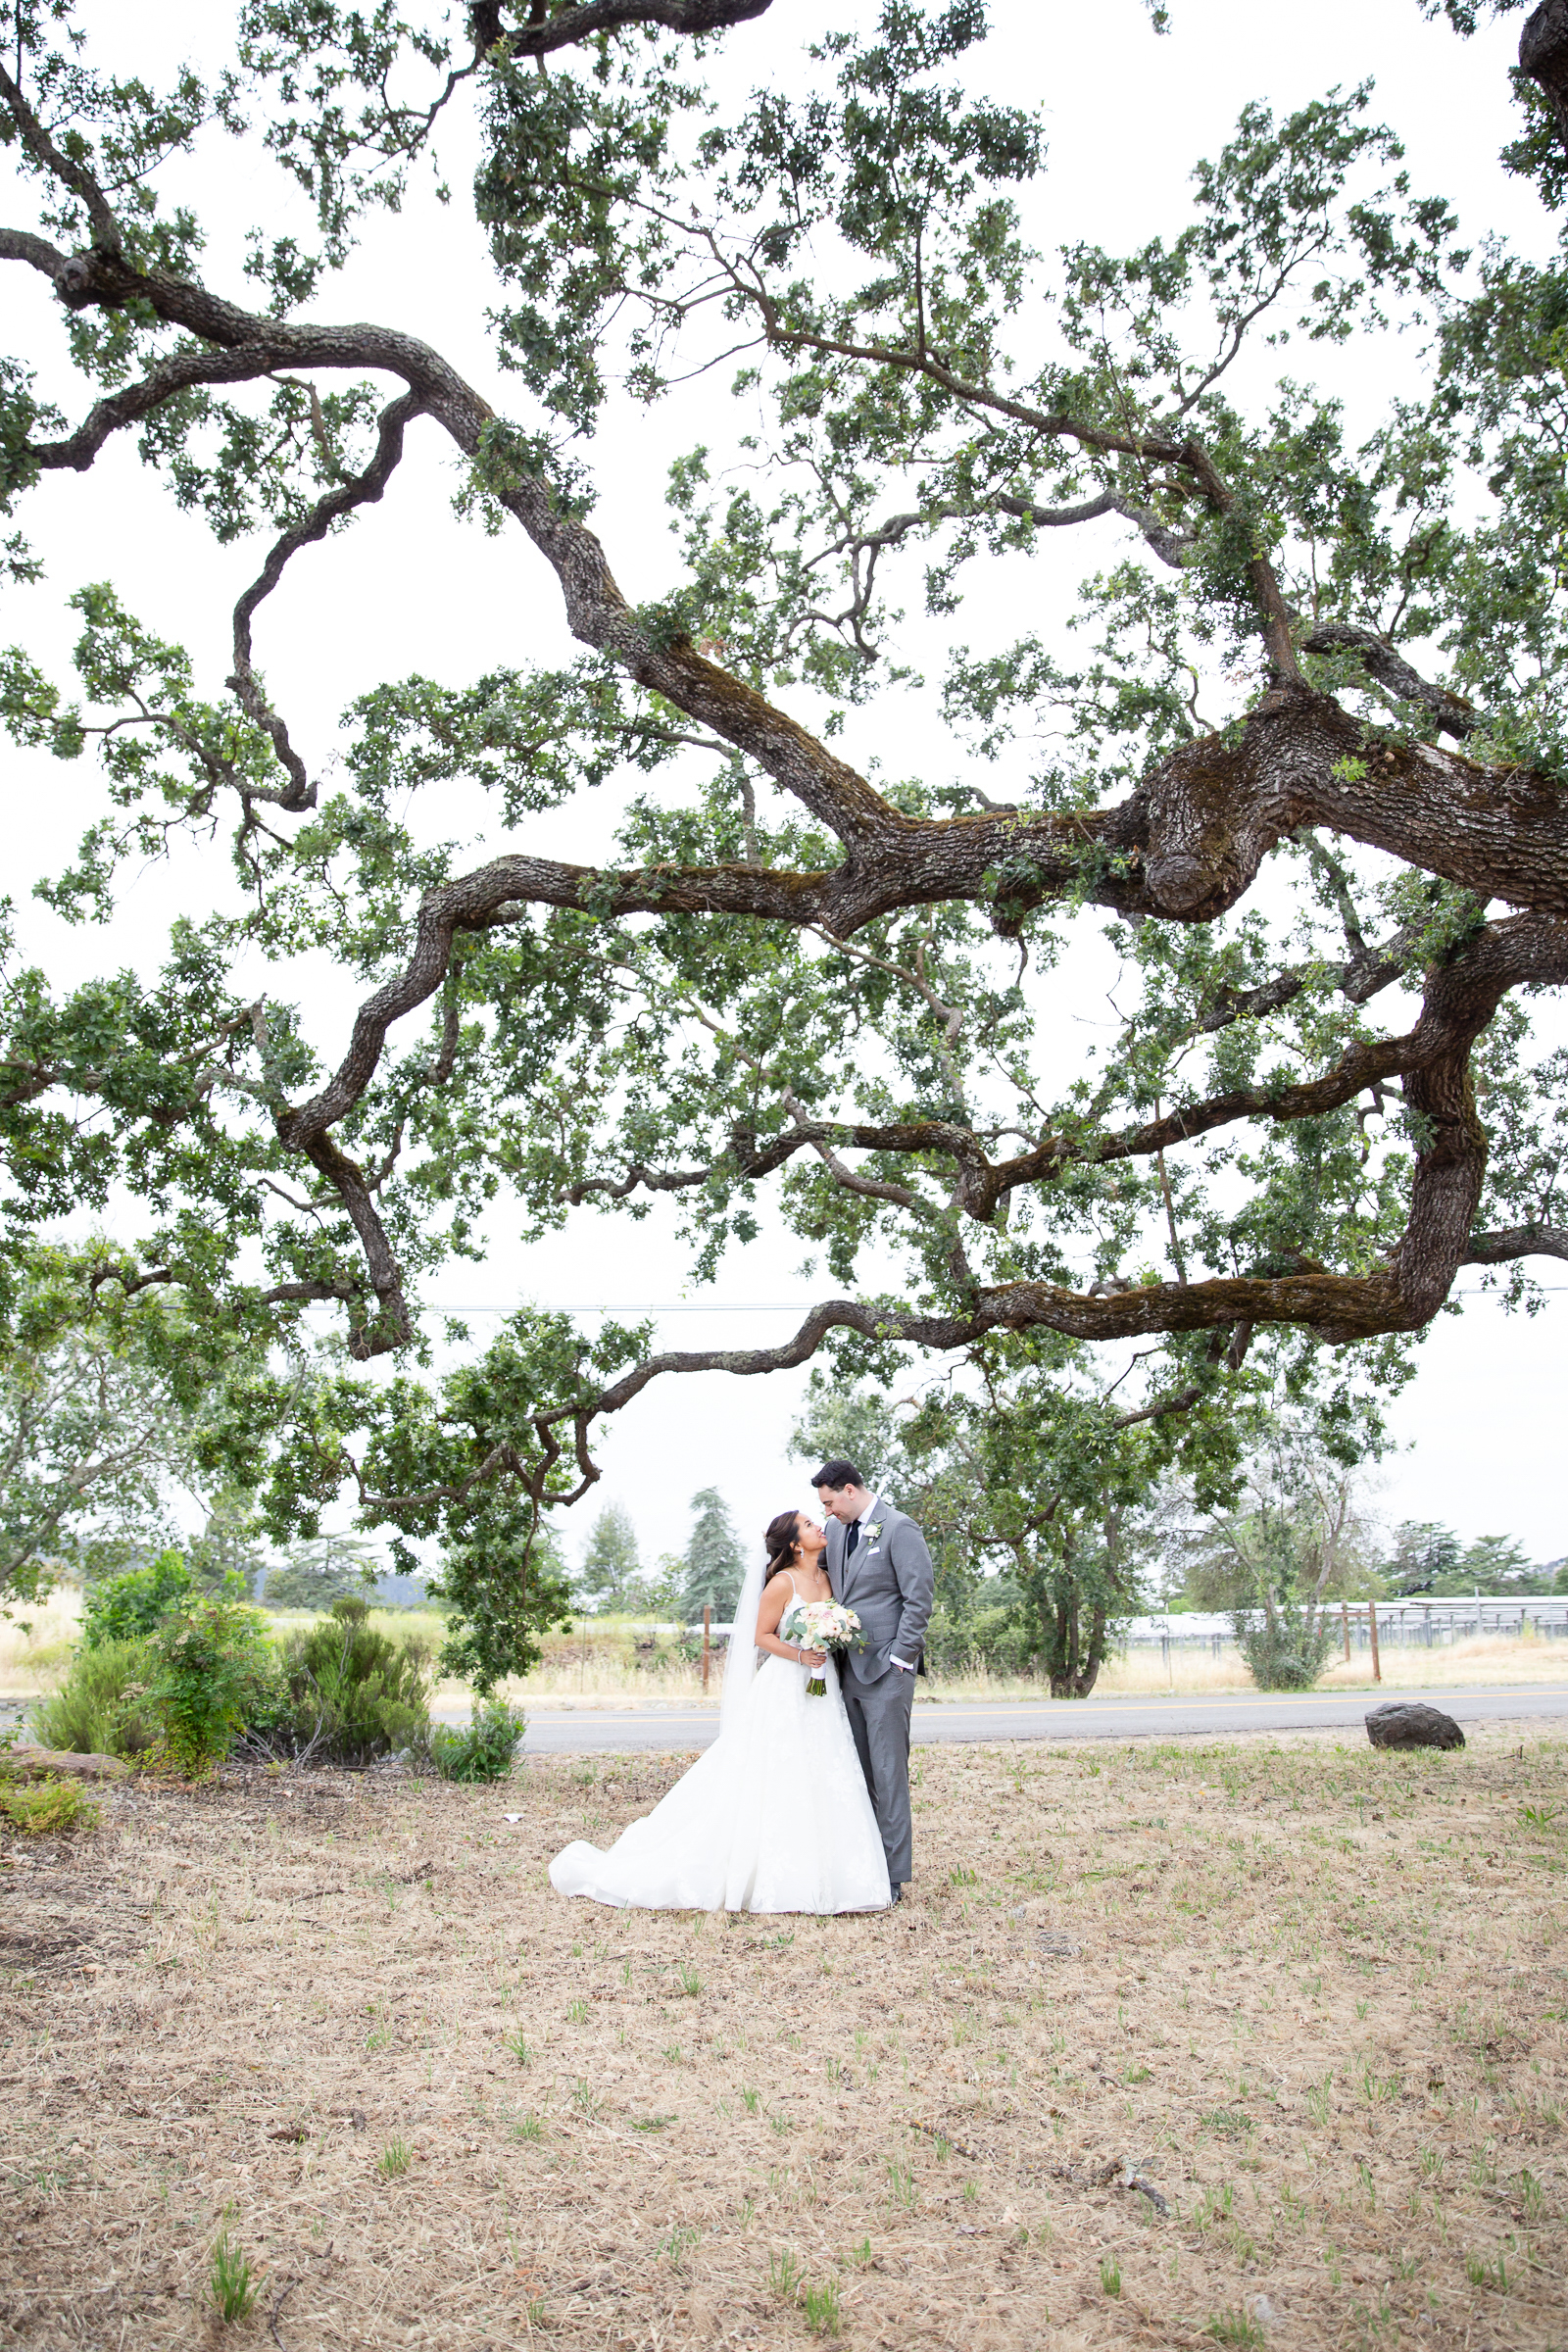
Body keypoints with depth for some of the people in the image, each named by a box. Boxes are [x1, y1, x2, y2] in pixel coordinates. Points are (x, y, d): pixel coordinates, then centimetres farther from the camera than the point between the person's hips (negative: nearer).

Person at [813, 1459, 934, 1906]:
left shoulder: (899, 1528, -9)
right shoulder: (836, 1530, 13)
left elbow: (920, 1597, -12)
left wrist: (899, 1660, -13)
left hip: (886, 1669, -7)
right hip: (848, 1667, 7)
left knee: (889, 1773, -4)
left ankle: (892, 1877, 2)